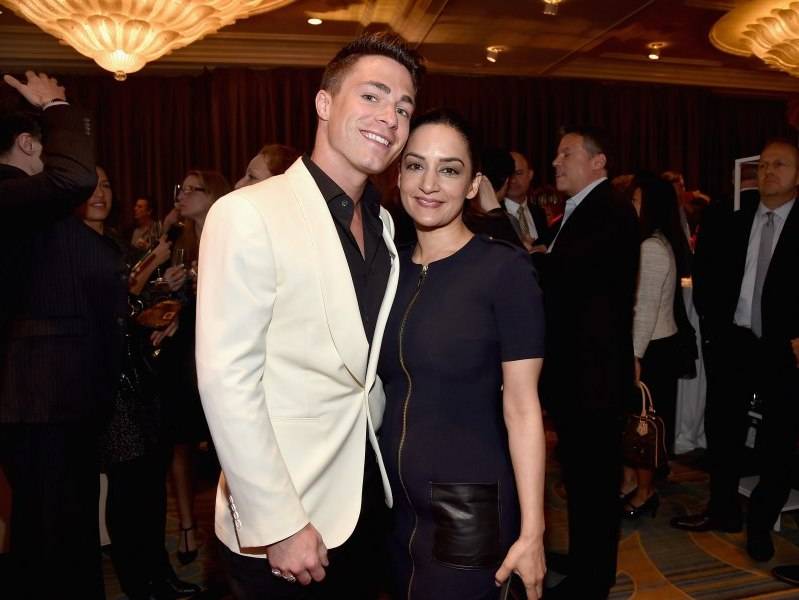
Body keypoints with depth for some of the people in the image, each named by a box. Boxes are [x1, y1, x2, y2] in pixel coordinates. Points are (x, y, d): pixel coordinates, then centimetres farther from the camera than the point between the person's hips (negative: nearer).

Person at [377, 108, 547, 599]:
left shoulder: (505, 268, -14)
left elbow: (522, 407, -14)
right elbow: (385, 389, 9)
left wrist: (532, 531, -14)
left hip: (469, 511, -5)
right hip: (394, 505, 6)